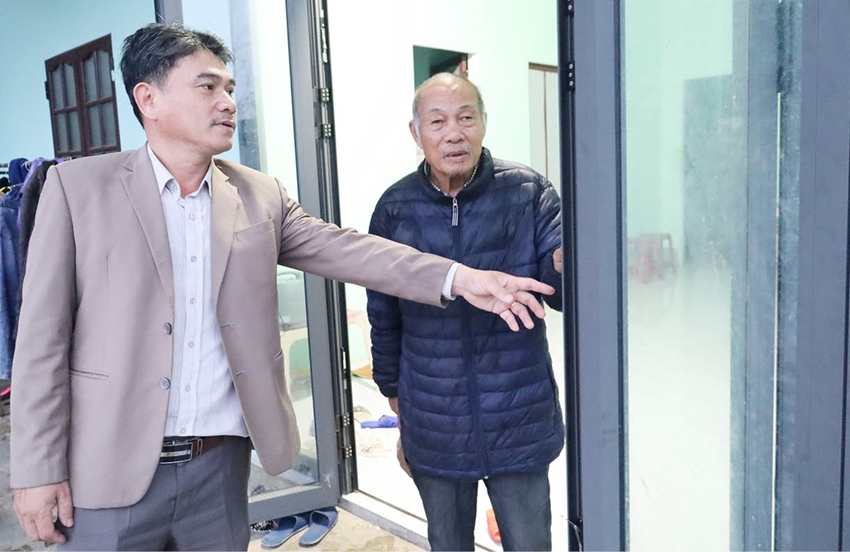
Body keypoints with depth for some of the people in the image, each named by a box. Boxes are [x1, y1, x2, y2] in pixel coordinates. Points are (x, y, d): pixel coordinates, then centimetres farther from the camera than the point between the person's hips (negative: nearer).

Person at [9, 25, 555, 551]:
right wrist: (39, 470, -6)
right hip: (108, 472, -2)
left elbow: (345, 249, -5)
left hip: (221, 465, 3)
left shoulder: (260, 196, 4)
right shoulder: (79, 186, -4)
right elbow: (44, 338, -4)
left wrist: (458, 278, -17)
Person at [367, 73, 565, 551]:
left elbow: (562, 291, -11)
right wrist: (395, 396, 12)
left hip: (520, 422, -1)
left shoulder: (529, 192, -8)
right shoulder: (396, 207, -4)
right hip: (433, 429, 2)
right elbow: (384, 318, 5)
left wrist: (567, 268, -34)